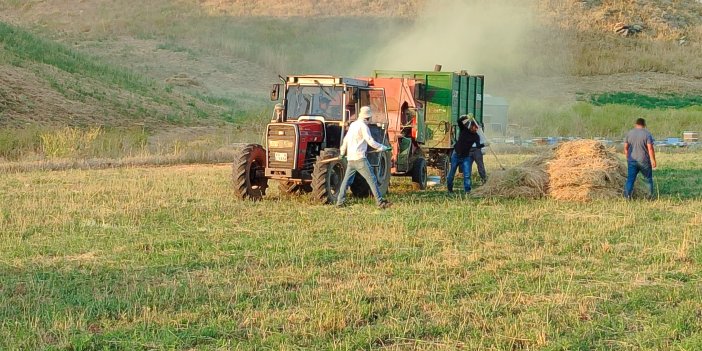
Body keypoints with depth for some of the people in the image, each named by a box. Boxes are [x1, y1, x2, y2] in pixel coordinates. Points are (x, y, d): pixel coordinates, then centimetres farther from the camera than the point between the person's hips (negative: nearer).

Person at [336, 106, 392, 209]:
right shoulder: (363, 126, -9)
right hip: (360, 158, -8)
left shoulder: (352, 125, 15)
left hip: (350, 159, 8)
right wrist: (384, 148, -10)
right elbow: (371, 142, -16)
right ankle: (380, 202, -11)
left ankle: (340, 202, 14)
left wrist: (342, 153, 37)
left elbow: (346, 139, 25)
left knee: (346, 180, 14)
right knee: (372, 179, -7)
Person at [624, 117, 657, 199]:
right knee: (648, 178, 13)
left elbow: (625, 147, 7)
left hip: (632, 161, 2)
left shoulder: (629, 133, 4)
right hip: (644, 161, -2)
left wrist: (628, 158, 18)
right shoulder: (647, 134, -7)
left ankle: (627, 195, -13)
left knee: (630, 179, 0)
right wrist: (653, 161, -11)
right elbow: (650, 148, -13)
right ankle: (650, 195, 18)